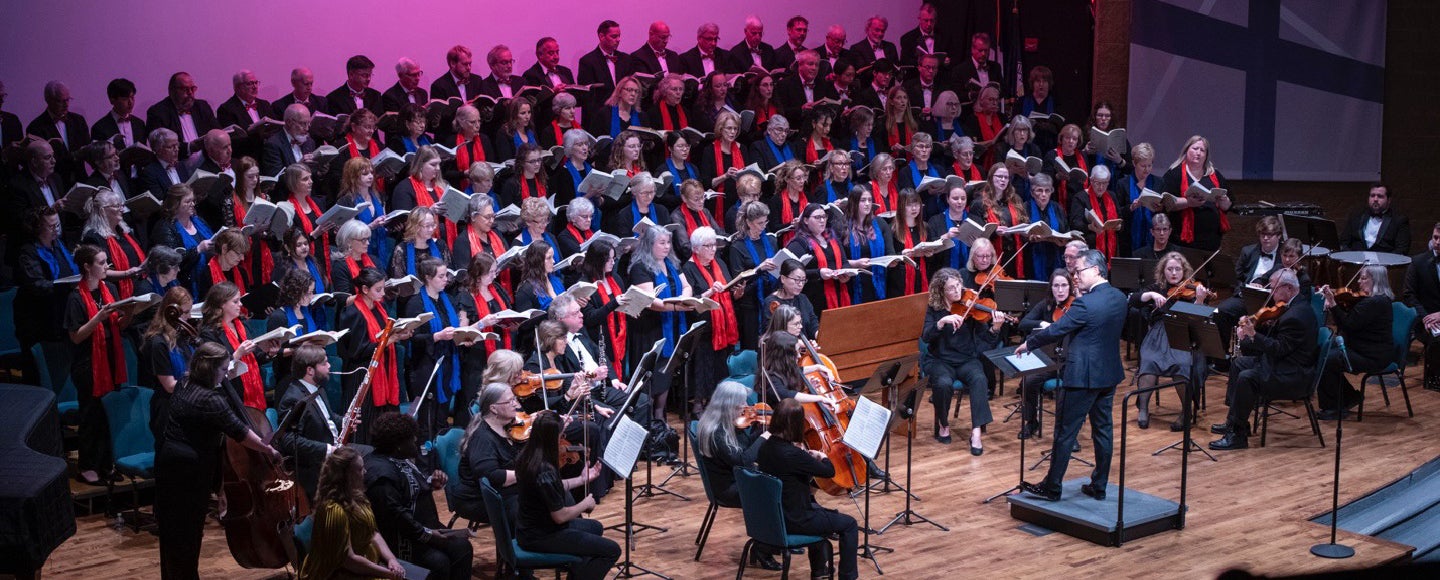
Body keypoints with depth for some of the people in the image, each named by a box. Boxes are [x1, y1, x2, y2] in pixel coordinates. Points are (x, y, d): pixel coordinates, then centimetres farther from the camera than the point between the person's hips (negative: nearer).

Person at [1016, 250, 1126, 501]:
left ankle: (1052, 488, 9)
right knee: (1103, 430, 14)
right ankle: (1099, 486, 21)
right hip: (1110, 374, 8)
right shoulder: (1119, 298, 3)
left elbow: (1054, 331, -18)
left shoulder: (1085, 304, -22)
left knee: (1066, 433, 1)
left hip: (1082, 376, -8)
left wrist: (1028, 344, -2)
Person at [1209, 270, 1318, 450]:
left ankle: (1238, 435, -20)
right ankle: (1235, 422, 16)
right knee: (1238, 363, 16)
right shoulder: (1298, 306, 10)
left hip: (1293, 377, -12)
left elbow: (1278, 349, -25)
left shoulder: (1295, 316, -24)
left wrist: (1253, 335, -30)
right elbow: (1275, 339, 13)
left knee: (1246, 378, -27)